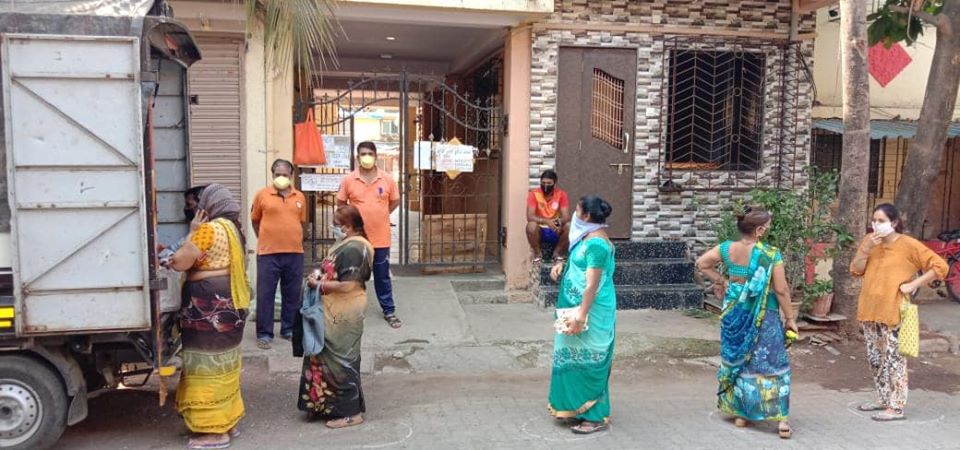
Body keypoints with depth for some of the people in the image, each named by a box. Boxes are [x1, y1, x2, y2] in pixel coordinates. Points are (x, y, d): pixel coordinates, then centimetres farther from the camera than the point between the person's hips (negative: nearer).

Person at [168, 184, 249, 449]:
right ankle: (227, 421, 25)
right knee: (223, 363, 17)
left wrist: (192, 232, -7)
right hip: (227, 301, 10)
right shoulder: (232, 228, 13)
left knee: (209, 365, -3)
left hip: (209, 303, -10)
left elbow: (180, 262, -16)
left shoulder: (209, 228, -16)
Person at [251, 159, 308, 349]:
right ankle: (264, 333, 10)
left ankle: (289, 329, 24)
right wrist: (266, 240, 8)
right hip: (268, 253, -3)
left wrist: (293, 239, 13)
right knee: (265, 294, 1)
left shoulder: (300, 197, 7)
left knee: (292, 294, 11)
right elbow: (255, 221, 8)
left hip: (295, 253, 3)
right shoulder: (262, 195, -1)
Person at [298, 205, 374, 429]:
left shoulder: (353, 249, -21)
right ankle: (333, 404, 29)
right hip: (338, 312, 10)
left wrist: (319, 284, -14)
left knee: (340, 360, 0)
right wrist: (320, 276, 4)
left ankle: (351, 412, 11)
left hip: (344, 314, -10)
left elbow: (347, 286, -25)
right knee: (333, 358, 17)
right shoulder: (349, 244, 11)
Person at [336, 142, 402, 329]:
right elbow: (341, 203, 7)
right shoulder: (349, 180, -5)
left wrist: (380, 215, 7)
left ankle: (389, 311, 21)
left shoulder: (387, 179, -4)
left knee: (382, 276, 10)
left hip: (380, 237, 0)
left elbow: (395, 201, 9)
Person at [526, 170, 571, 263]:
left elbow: (566, 217, -14)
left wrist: (559, 221, -38)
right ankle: (537, 253, -8)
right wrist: (546, 221, -38)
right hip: (539, 231, -2)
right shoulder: (534, 194, -12)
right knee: (531, 225, -34)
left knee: (569, 226, -26)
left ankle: (557, 252, -3)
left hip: (555, 231, 2)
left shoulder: (561, 194, -7)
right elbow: (530, 217, -21)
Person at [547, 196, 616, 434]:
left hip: (591, 313, -10)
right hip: (581, 309, 10)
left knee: (588, 361, -2)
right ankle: (579, 409, 27)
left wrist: (581, 315, -26)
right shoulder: (588, 237, 10)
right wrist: (562, 265, 11)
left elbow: (592, 284, -24)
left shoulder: (596, 243, -21)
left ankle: (596, 417, 7)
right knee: (578, 359, 16)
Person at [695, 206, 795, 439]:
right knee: (772, 363, 4)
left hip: (735, 315, 4)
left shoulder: (727, 248, -5)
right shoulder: (771, 255, -17)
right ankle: (781, 419, 4)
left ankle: (740, 414, 23)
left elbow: (702, 263, 6)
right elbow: (781, 291, -13)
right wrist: (790, 318, -2)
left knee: (737, 359, 15)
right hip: (762, 317, -4)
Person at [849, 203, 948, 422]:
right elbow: (855, 270, 3)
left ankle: (896, 407, 4)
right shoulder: (869, 241, 7)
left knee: (893, 359, -3)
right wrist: (867, 248, -10)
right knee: (875, 358, 14)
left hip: (892, 312, -6)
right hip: (869, 310, 6)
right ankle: (884, 399, 27)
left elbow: (940, 266, -9)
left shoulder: (908, 245, -9)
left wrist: (913, 284, -13)